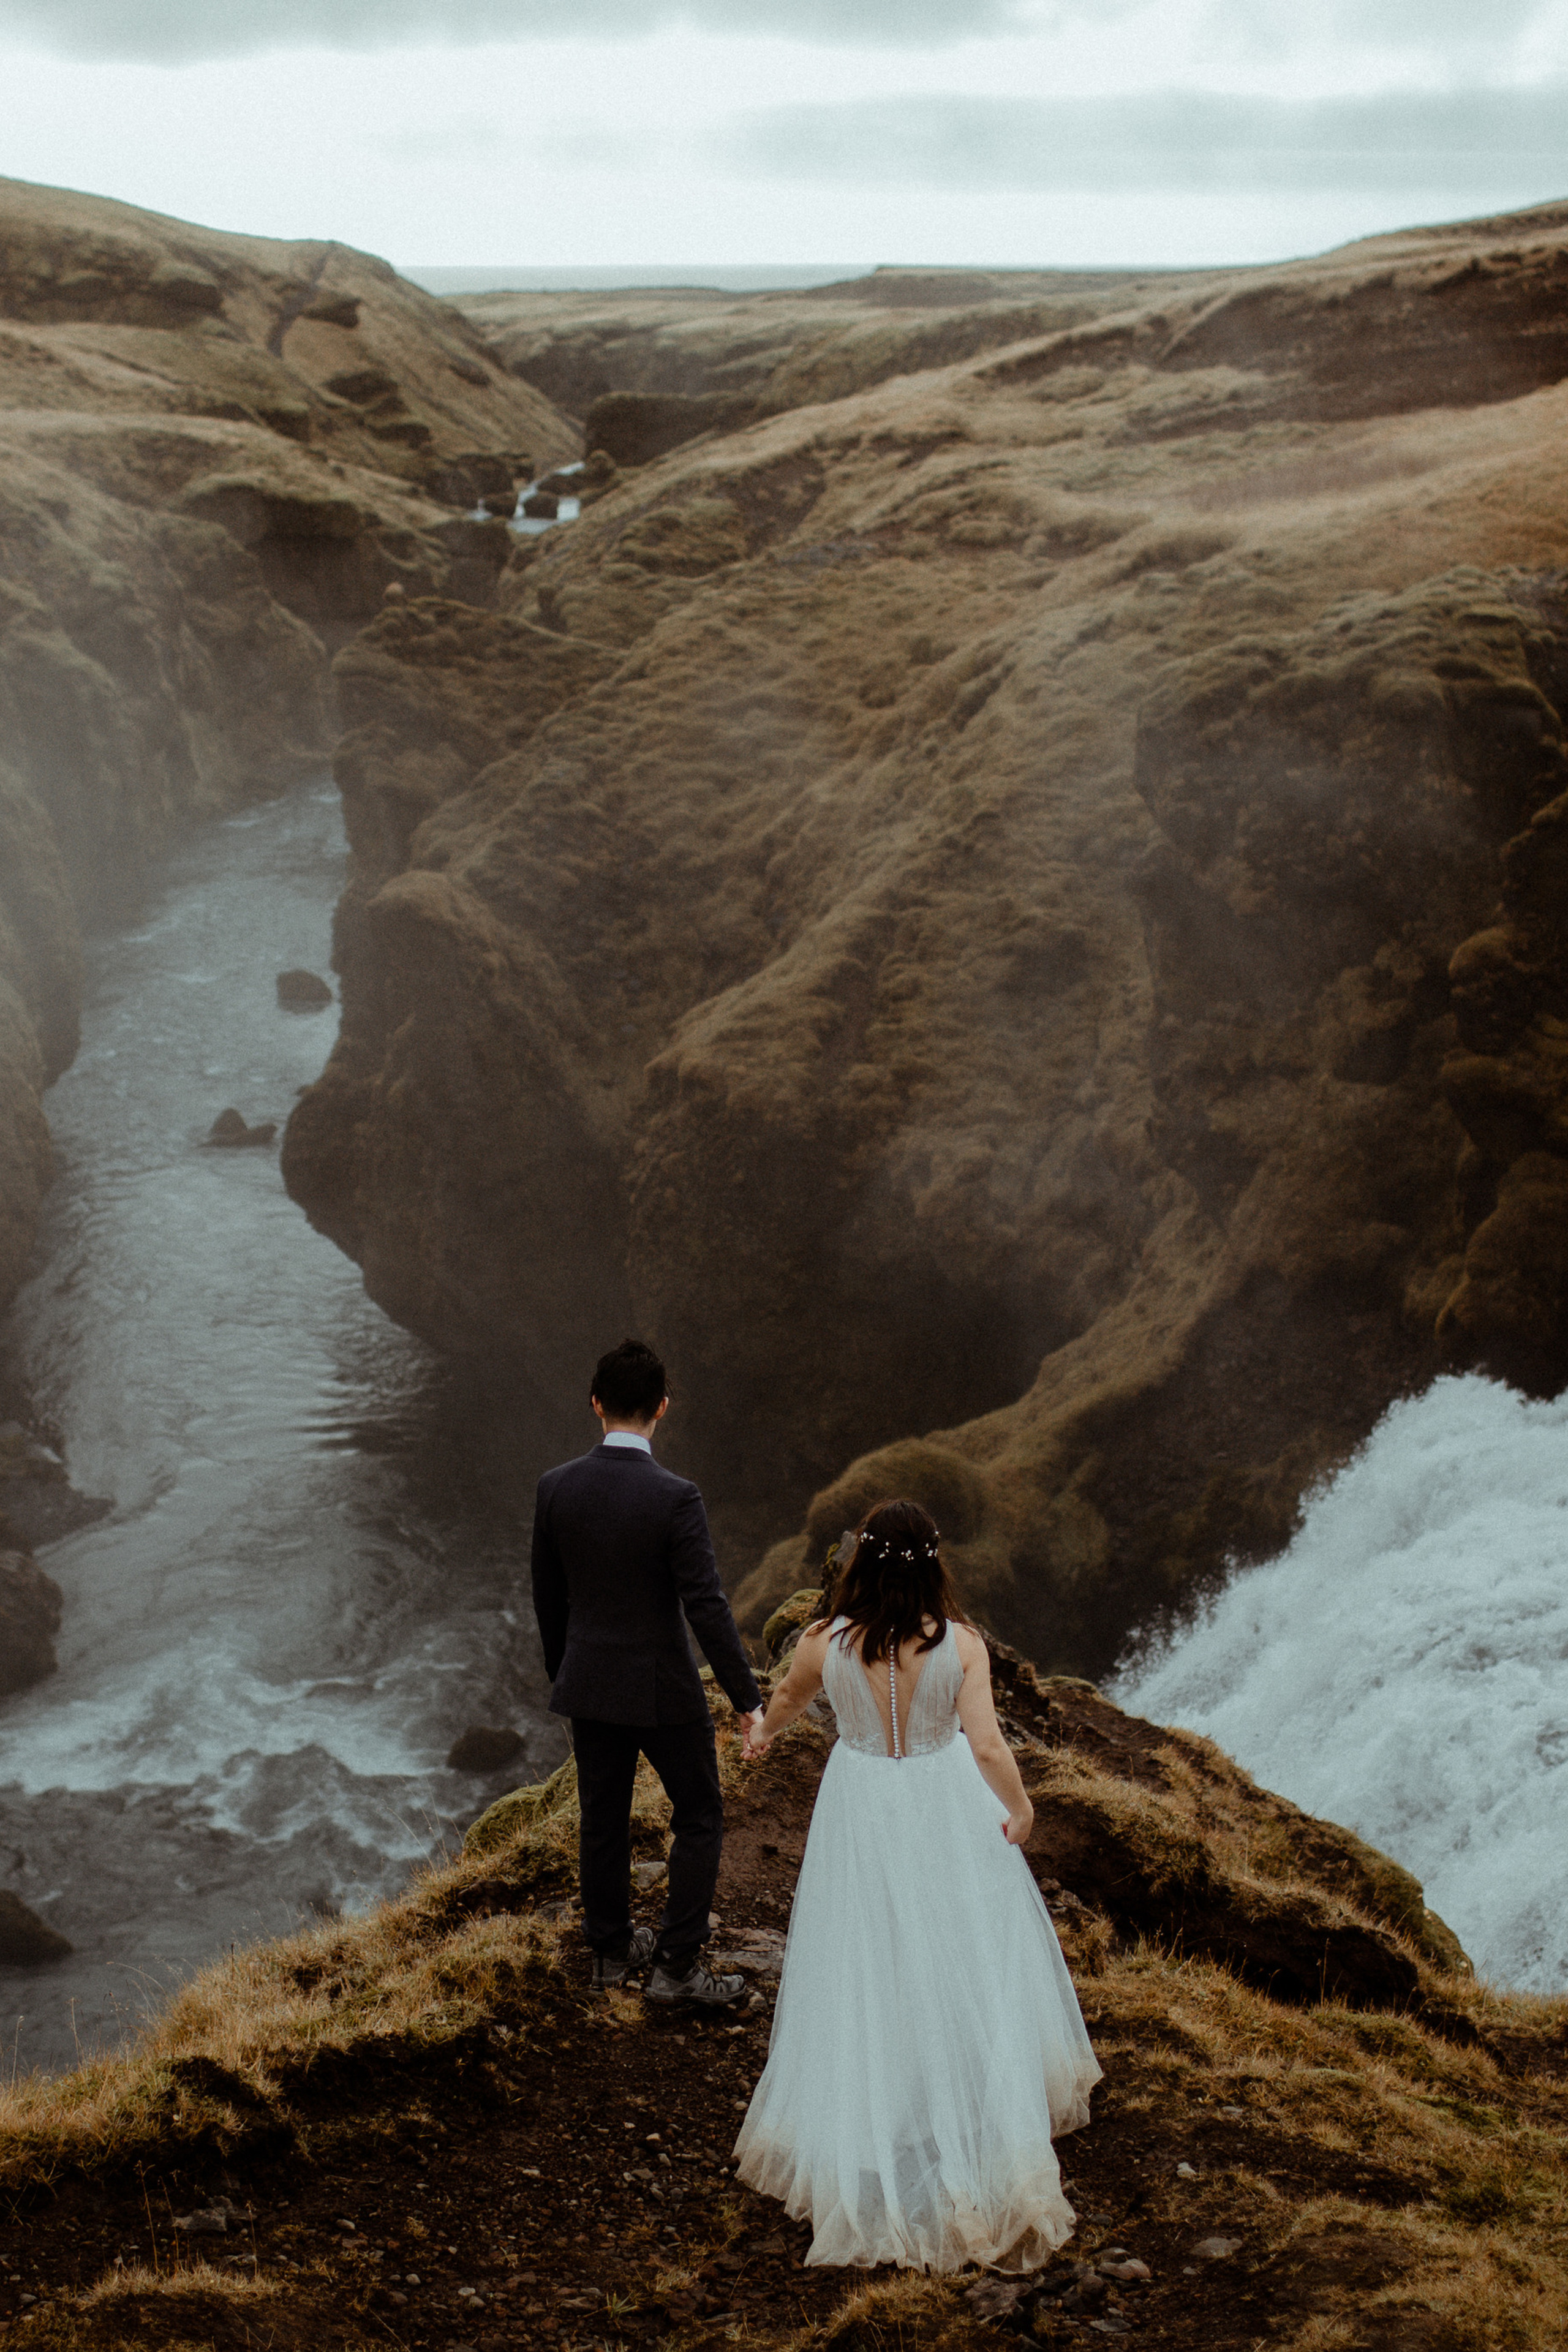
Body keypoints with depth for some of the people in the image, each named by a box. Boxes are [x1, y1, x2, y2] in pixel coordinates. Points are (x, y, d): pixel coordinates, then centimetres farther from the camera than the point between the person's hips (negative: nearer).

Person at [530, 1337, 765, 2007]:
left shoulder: (556, 1488, -8)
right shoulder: (675, 1498, -24)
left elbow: (549, 1595, 4)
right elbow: (707, 1608, -23)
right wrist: (748, 1701, -16)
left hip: (588, 1682, 5)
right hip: (662, 1688, -5)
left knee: (603, 1820, 19)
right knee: (699, 1818, 13)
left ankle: (611, 1949, 35)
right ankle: (676, 1965, 14)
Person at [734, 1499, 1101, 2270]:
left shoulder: (825, 1643, -16)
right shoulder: (959, 1643, -20)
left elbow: (787, 1699, 6)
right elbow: (987, 1746, -23)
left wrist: (762, 1733, 30)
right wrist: (1020, 1809, -2)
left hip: (861, 1815, 0)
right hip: (946, 1811, 0)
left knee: (866, 1980, 15)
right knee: (966, 1967, 18)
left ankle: (861, 2143, 26)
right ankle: (993, 2137, 30)